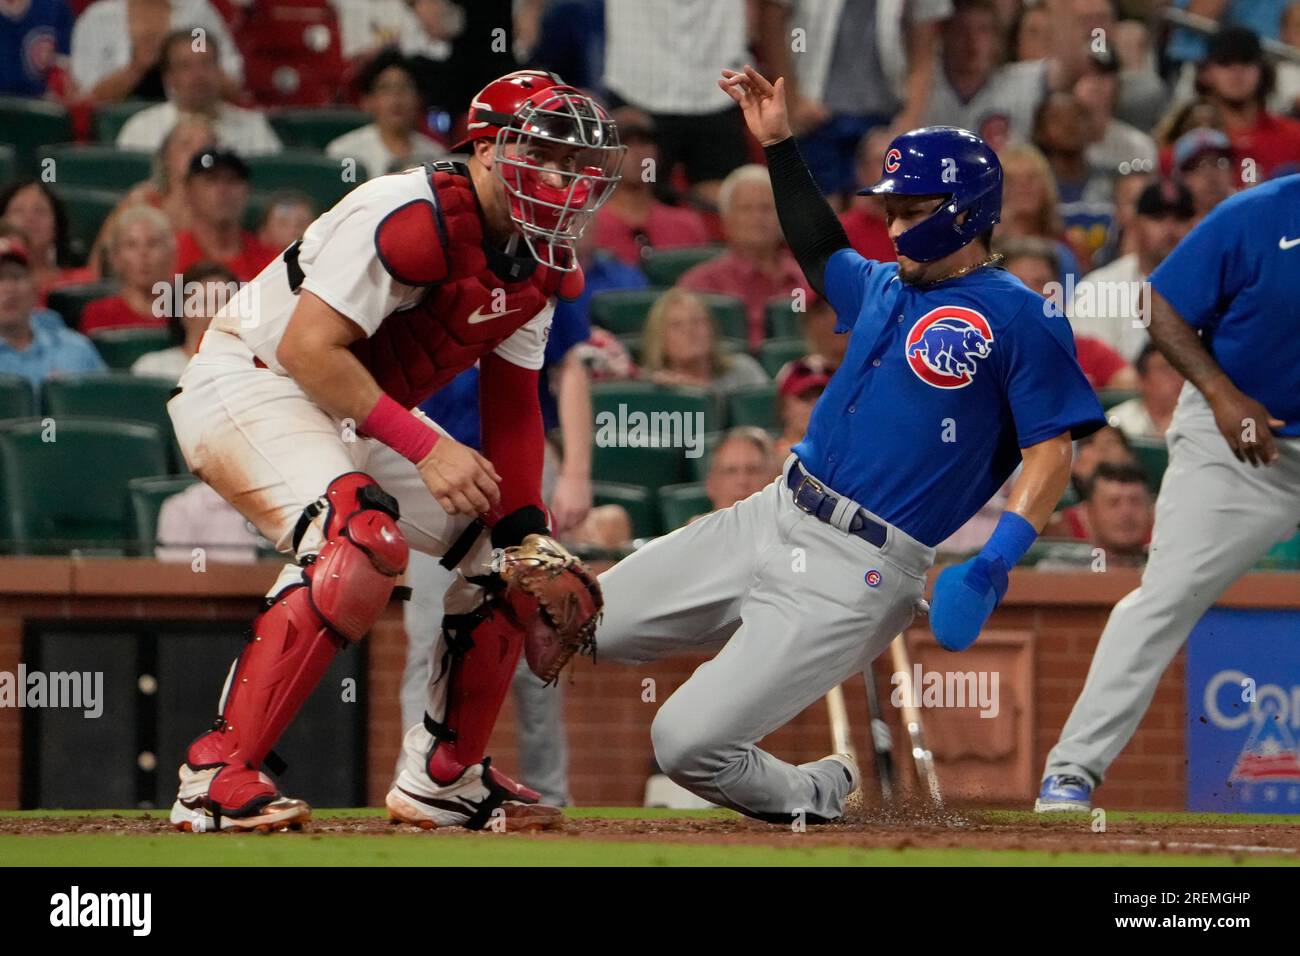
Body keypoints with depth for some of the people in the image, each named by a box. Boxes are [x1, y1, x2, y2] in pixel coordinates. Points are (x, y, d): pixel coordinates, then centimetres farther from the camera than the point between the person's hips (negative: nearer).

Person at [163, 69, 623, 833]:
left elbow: (512, 405, 10)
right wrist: (425, 447, -29)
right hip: (251, 385, -10)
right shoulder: (413, 218, -26)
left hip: (360, 412, 10)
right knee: (365, 539, -33)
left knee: (506, 551, 9)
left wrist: (528, 530, 0)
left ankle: (443, 777, 22)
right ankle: (216, 776, -34)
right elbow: (308, 347, -29)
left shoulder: (540, 261, 2)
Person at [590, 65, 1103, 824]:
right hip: (773, 521, 8)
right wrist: (779, 144, 32)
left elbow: (1051, 452, -12)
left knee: (688, 744, -13)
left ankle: (815, 793, 13)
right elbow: (822, 255, 38)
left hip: (852, 574, -8)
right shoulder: (886, 287, 16)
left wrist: (999, 561, -25)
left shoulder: (1019, 319, -9)